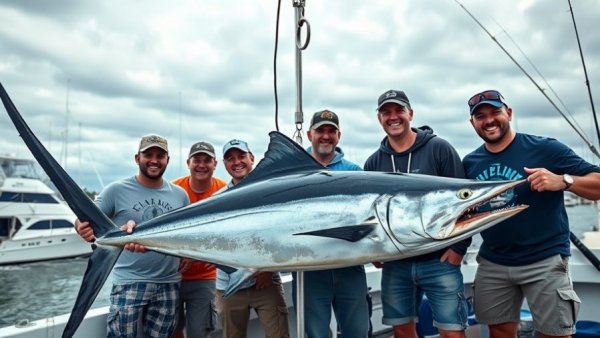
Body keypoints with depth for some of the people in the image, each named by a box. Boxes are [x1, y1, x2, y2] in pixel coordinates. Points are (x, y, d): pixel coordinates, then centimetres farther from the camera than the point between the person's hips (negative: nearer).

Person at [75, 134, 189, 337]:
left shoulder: (179, 194, 6)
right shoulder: (117, 190, -3)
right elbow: (85, 220, -6)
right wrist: (83, 229, -29)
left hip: (168, 284, 4)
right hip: (129, 283, -3)